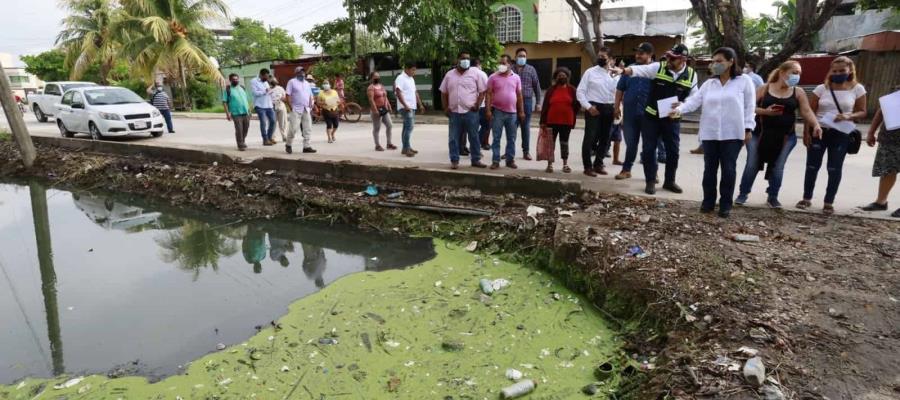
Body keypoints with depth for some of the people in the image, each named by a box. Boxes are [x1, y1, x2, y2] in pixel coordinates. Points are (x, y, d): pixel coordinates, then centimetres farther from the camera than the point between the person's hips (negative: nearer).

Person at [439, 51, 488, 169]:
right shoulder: (449, 74, 9)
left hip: (470, 112, -2)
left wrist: (477, 105, -8)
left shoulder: (475, 73, 1)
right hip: (454, 112, 2)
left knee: (474, 137, 4)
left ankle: (476, 160, 14)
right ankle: (454, 161, 12)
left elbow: (482, 91, 1)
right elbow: (443, 93, 14)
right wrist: (446, 108, 5)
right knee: (453, 138, 3)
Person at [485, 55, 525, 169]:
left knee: (511, 139, 8)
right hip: (497, 111, -3)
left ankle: (510, 160, 17)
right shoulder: (493, 77, -1)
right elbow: (489, 94, -3)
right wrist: (488, 110, -12)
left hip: (512, 112, 3)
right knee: (496, 138, -1)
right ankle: (495, 161, 4)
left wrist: (521, 111, 7)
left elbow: (519, 95, 10)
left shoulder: (516, 78, 7)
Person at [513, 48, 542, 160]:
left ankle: (526, 151, 12)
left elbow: (537, 87, 7)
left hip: (527, 101, 0)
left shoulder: (531, 69, 6)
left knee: (526, 127, 5)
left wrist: (538, 103, 2)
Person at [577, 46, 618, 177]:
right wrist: (588, 106, -13)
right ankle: (588, 166, 4)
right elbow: (580, 91, -4)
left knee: (605, 139, 11)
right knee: (590, 138, -5)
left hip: (608, 109, 4)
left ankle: (598, 164, 25)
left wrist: (616, 107, -3)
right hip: (594, 107, -4)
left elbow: (617, 92, 12)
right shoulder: (590, 72, 1)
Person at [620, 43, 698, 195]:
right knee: (648, 150, 0)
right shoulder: (658, 67, -8)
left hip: (672, 119, 1)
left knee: (673, 151, 6)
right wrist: (623, 70, -37)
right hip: (651, 116, -1)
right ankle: (650, 181, 14)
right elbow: (639, 70, -19)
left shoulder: (691, 75, -3)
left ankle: (669, 181, 24)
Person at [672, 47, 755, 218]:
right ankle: (708, 201, 19)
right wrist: (678, 109, -18)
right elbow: (694, 101, -1)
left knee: (728, 169, 1)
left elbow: (749, 107, 0)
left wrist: (748, 129, -5)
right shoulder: (708, 84, 10)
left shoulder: (744, 81, 0)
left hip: (732, 134, -3)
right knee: (710, 168, 8)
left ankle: (726, 204, 11)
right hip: (710, 133, 3)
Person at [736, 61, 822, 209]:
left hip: (785, 137, 2)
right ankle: (743, 194, 15)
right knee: (752, 165, 2)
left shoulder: (798, 92, 5)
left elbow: (806, 111, -1)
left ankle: (772, 197, 18)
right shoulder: (764, 88, -2)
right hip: (760, 134, -2)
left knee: (777, 167, 5)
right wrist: (765, 111, -19)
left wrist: (816, 125, -17)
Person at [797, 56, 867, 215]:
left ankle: (829, 202, 13)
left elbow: (862, 112, 2)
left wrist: (848, 116, -19)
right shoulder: (821, 88, -1)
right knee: (812, 166, 5)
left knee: (835, 169, 3)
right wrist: (806, 132, -5)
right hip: (818, 131, 0)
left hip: (841, 134, 0)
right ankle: (807, 198, 18)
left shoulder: (857, 89, 0)